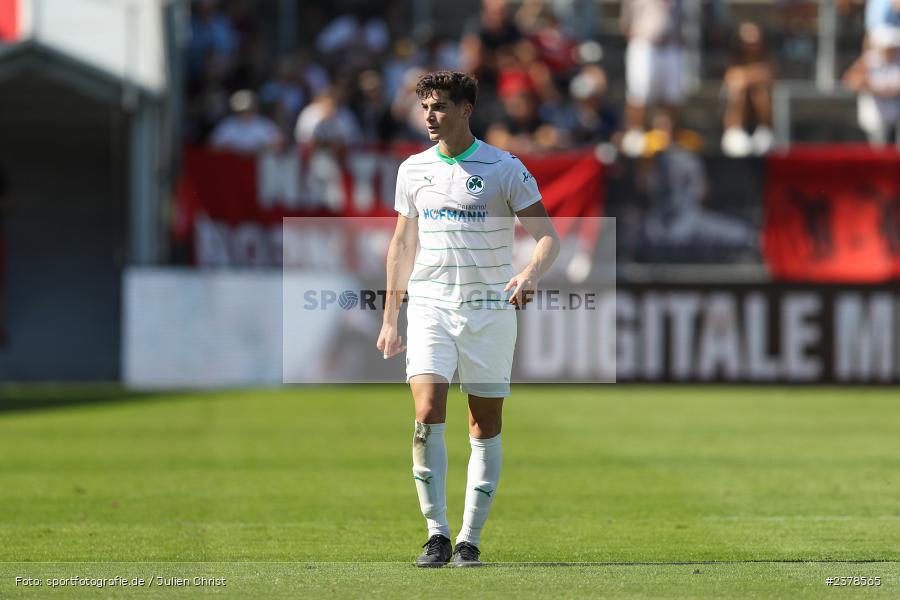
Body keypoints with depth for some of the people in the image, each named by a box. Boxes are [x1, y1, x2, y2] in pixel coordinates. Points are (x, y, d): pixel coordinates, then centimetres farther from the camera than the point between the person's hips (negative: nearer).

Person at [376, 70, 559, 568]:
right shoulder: (413, 170, 9)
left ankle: (470, 540, 8)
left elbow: (547, 237, -5)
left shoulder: (504, 169, -3)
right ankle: (436, 532, -9)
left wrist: (530, 275, -26)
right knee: (427, 413, -15)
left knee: (486, 425, 1)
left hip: (489, 310, -2)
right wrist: (390, 318, 15)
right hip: (429, 306, 2)